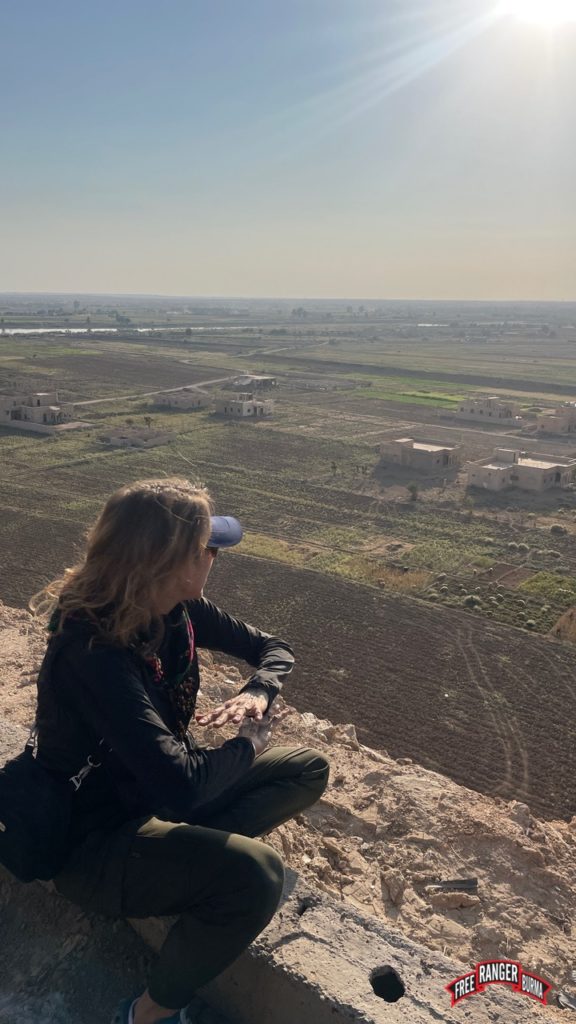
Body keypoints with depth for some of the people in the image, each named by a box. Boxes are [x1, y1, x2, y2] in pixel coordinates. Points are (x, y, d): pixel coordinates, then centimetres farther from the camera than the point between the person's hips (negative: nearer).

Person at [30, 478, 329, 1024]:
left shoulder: (179, 609, -9)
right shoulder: (93, 652, -33)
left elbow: (273, 647, 6)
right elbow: (181, 783, -39)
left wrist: (258, 693, -16)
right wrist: (252, 738, -20)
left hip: (154, 797, 8)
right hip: (90, 840, -8)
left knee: (308, 769, 6)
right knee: (254, 873, -32)